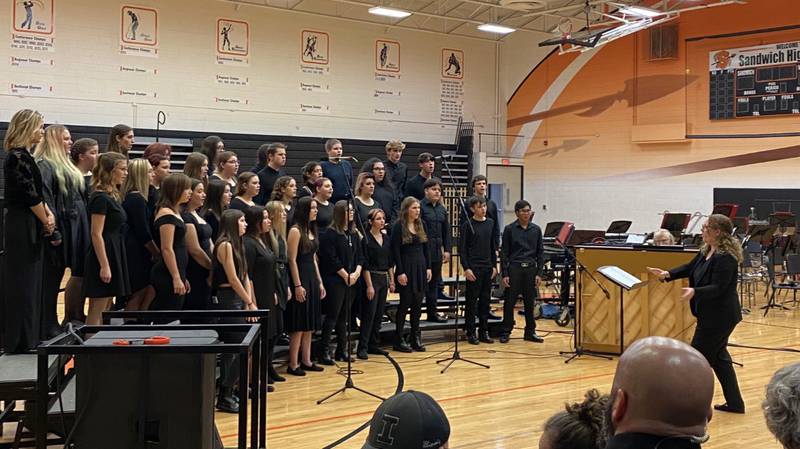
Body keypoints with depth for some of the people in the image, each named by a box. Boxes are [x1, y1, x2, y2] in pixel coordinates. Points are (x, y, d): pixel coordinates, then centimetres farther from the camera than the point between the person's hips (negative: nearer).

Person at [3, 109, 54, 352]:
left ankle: (28, 337, 19)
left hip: (28, 225, 10)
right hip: (23, 225, -10)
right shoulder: (18, 157, -16)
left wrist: (49, 214, 2)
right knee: (23, 282, -3)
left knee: (29, 281, 12)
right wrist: (46, 222, -6)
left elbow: (37, 192, 15)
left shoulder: (24, 156, 14)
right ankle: (20, 340, 3)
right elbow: (31, 195, -17)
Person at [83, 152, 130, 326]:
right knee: (97, 311, -6)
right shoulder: (100, 198, -14)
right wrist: (104, 266, -21)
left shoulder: (112, 196, 14)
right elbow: (96, 235, -18)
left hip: (114, 256, 10)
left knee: (105, 310, 12)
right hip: (103, 256, -10)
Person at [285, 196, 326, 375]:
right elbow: (292, 260, -15)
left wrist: (320, 282, 15)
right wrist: (297, 285, -19)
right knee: (299, 325, -5)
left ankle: (306, 361, 18)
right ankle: (293, 364, 2)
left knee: (310, 324, 11)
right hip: (300, 278, -8)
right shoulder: (296, 231, -11)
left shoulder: (311, 230, 13)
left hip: (312, 279, 8)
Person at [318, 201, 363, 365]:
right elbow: (331, 259, -14)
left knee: (344, 316, 11)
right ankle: (325, 352, -1)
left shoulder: (354, 234, 14)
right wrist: (346, 275, -11)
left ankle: (342, 350, 16)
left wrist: (356, 273, -4)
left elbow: (360, 255, 13)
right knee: (332, 315, -6)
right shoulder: (330, 234, -9)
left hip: (351, 280, 7)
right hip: (335, 280, -7)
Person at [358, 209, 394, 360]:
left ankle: (373, 345, 17)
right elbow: (365, 264, -13)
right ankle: (362, 347, -4)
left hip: (384, 279, 7)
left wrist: (392, 281, 9)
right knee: (369, 314, -7)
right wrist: (369, 285, -16)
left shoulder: (386, 238, 10)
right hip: (372, 278, -7)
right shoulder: (366, 238, -10)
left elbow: (390, 262, 14)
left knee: (379, 314, 9)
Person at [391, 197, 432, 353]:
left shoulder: (421, 224, 9)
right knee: (405, 303, -2)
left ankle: (416, 338, 15)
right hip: (406, 268, -6)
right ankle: (399, 340, 6)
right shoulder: (398, 226, -8)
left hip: (420, 267, 6)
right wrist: (400, 272, -15)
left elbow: (426, 248, 14)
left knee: (418, 304, 7)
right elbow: (395, 251, -11)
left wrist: (428, 267, 7)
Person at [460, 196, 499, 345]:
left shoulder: (491, 223, 8)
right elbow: (462, 248, -6)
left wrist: (494, 266, 8)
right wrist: (466, 268, -12)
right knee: (472, 301, 0)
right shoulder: (467, 225, -6)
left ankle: (484, 332, 16)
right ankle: (471, 333, 7)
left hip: (488, 267, 5)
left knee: (485, 300, 8)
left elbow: (493, 246, 13)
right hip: (473, 268, -5)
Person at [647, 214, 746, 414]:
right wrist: (668, 274, 2)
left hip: (719, 316, -10)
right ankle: (734, 403, 25)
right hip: (712, 314, 10)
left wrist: (694, 292, -40)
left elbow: (718, 287, -26)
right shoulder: (707, 250, 7)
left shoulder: (725, 257, -22)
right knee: (718, 356, 17)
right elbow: (690, 268, 16)